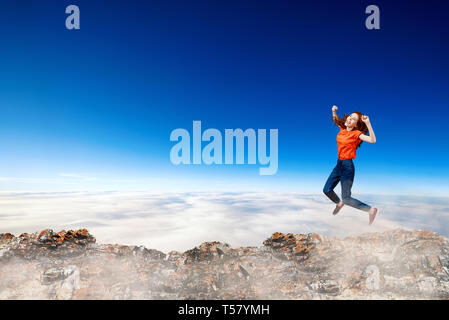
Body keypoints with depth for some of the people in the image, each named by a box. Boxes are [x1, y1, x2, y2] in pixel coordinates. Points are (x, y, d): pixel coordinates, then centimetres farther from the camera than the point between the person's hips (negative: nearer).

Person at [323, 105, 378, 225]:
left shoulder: (356, 133, -13)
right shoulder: (343, 128, 5)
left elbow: (373, 140, -29)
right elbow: (336, 120, 26)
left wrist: (368, 123, -34)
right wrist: (333, 111, 7)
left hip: (347, 166, -7)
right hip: (339, 164, 7)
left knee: (346, 199, -7)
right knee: (327, 190, 15)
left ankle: (371, 210, 8)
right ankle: (339, 203, 42)